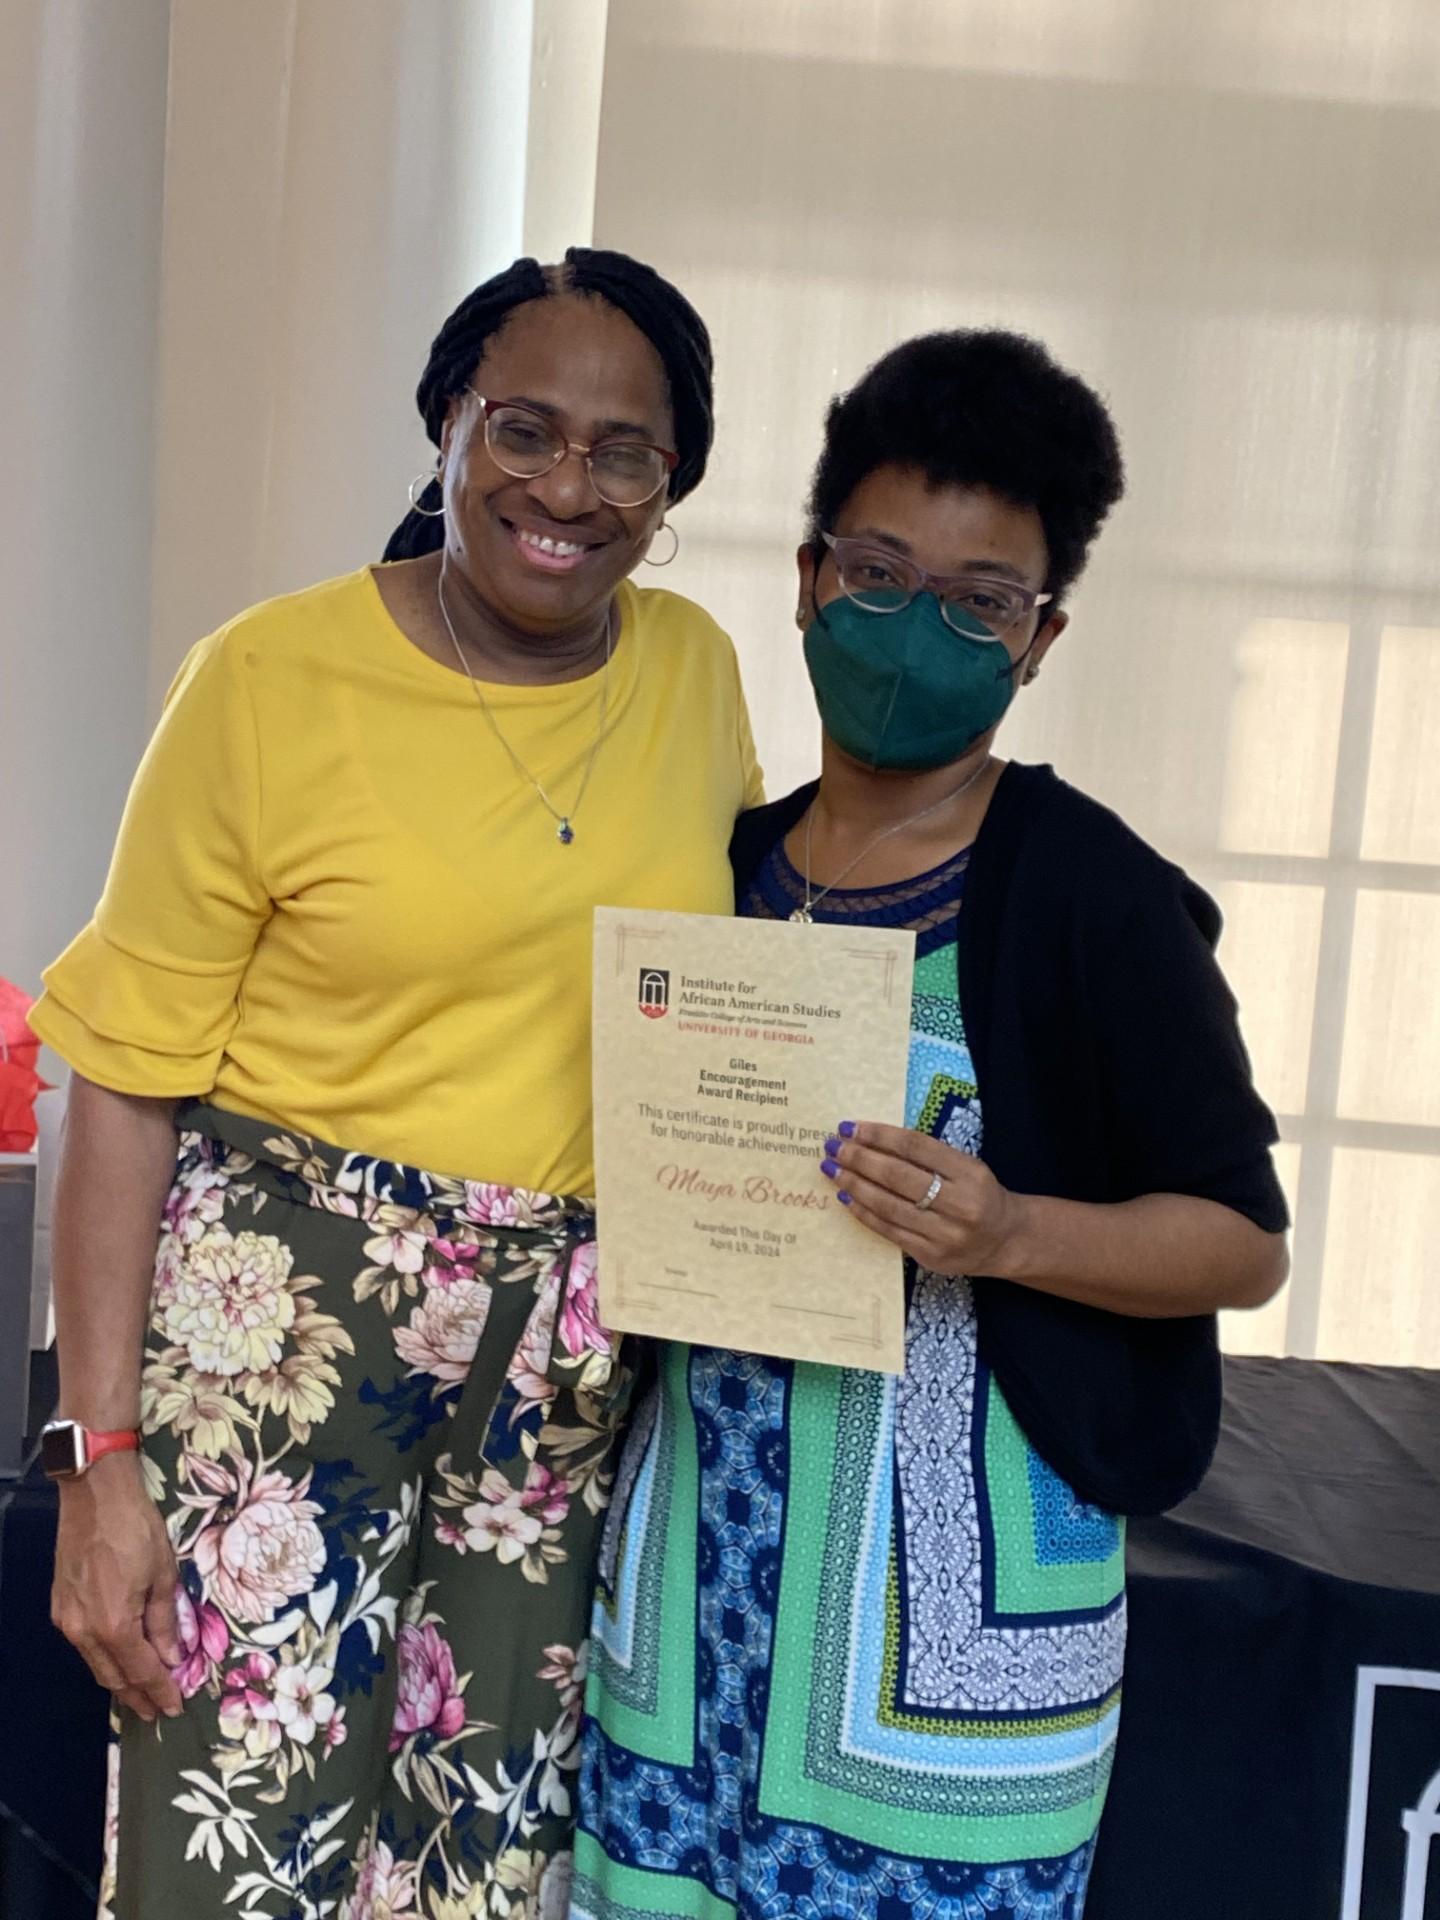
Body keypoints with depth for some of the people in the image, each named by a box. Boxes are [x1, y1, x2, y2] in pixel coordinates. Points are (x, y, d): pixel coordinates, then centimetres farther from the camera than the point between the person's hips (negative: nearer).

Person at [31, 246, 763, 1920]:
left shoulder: (693, 671, 4)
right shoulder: (275, 677, -8)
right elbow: (128, 1083, -7)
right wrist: (100, 1458, -10)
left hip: (572, 1373, 4)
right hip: (283, 1331, -3)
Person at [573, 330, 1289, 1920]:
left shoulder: (1089, 894, -9)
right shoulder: (724, 871, 6)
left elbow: (1241, 1237, -6)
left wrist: (1006, 1233, -21)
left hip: (952, 1556, -4)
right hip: (699, 1536, 5)